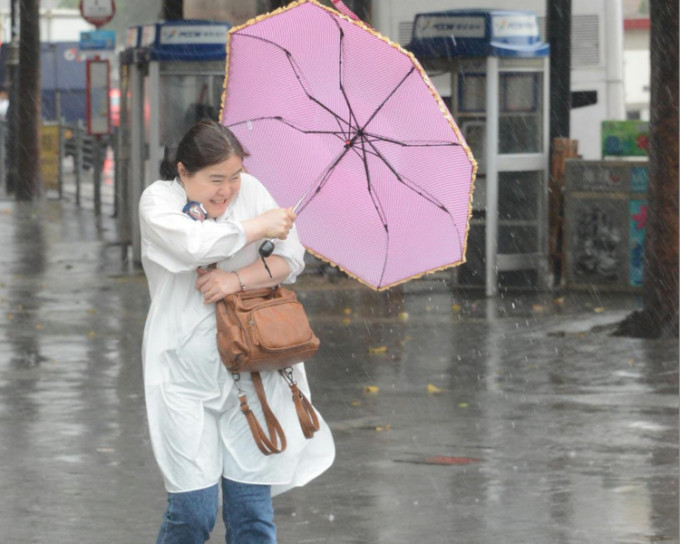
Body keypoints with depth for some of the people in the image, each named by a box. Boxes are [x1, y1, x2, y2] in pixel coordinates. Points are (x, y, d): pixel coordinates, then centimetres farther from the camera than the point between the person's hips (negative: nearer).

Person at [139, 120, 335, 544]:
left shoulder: (250, 190, 6)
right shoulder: (158, 201, -3)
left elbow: (292, 258, 2)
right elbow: (195, 243, -23)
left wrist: (238, 279, -14)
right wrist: (260, 226, -12)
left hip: (250, 365, 3)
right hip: (186, 374, -3)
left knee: (252, 507, 2)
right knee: (193, 509, -8)